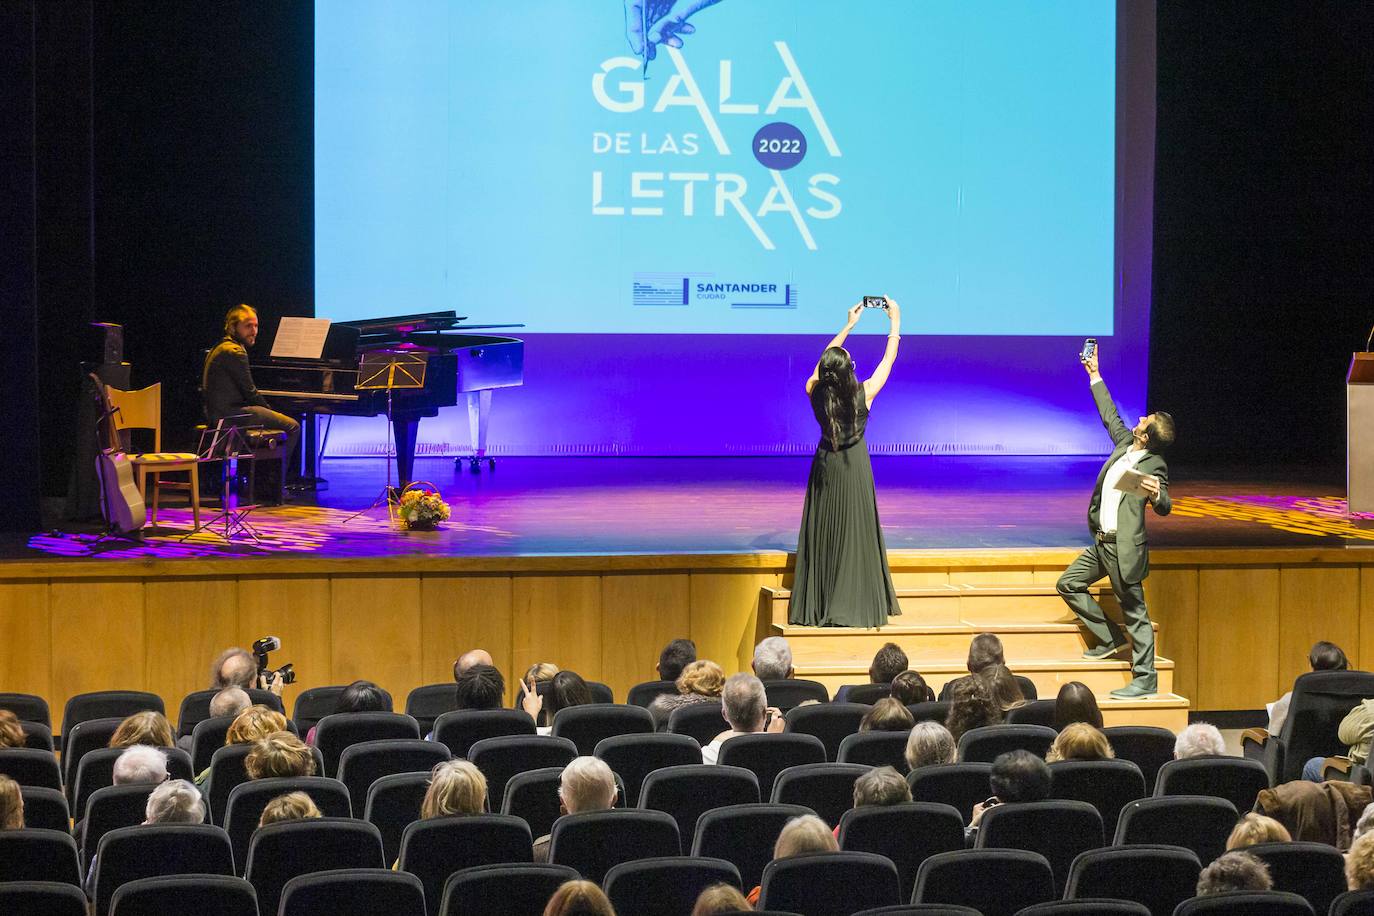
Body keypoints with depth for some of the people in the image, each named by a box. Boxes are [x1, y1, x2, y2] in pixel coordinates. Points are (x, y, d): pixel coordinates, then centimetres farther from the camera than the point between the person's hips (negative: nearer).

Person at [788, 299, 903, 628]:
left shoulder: (815, 392, -9)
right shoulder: (863, 394, -17)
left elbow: (824, 360, 10)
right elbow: (888, 360, -3)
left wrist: (849, 326, 19)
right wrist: (895, 323, 10)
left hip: (824, 468, 3)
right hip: (854, 468, -3)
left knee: (821, 536, 8)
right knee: (853, 535, 1)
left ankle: (816, 607, 10)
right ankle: (850, 605, 1)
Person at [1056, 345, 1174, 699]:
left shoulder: (1154, 466, -14)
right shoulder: (1125, 444, 7)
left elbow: (1164, 508, -21)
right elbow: (1109, 415, 22)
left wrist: (1156, 494, -45)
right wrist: (1095, 376, 27)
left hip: (1124, 547, -9)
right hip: (1102, 542, 9)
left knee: (1134, 611, -4)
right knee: (1069, 584, 17)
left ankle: (1145, 679, 1)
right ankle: (1110, 639, 23)